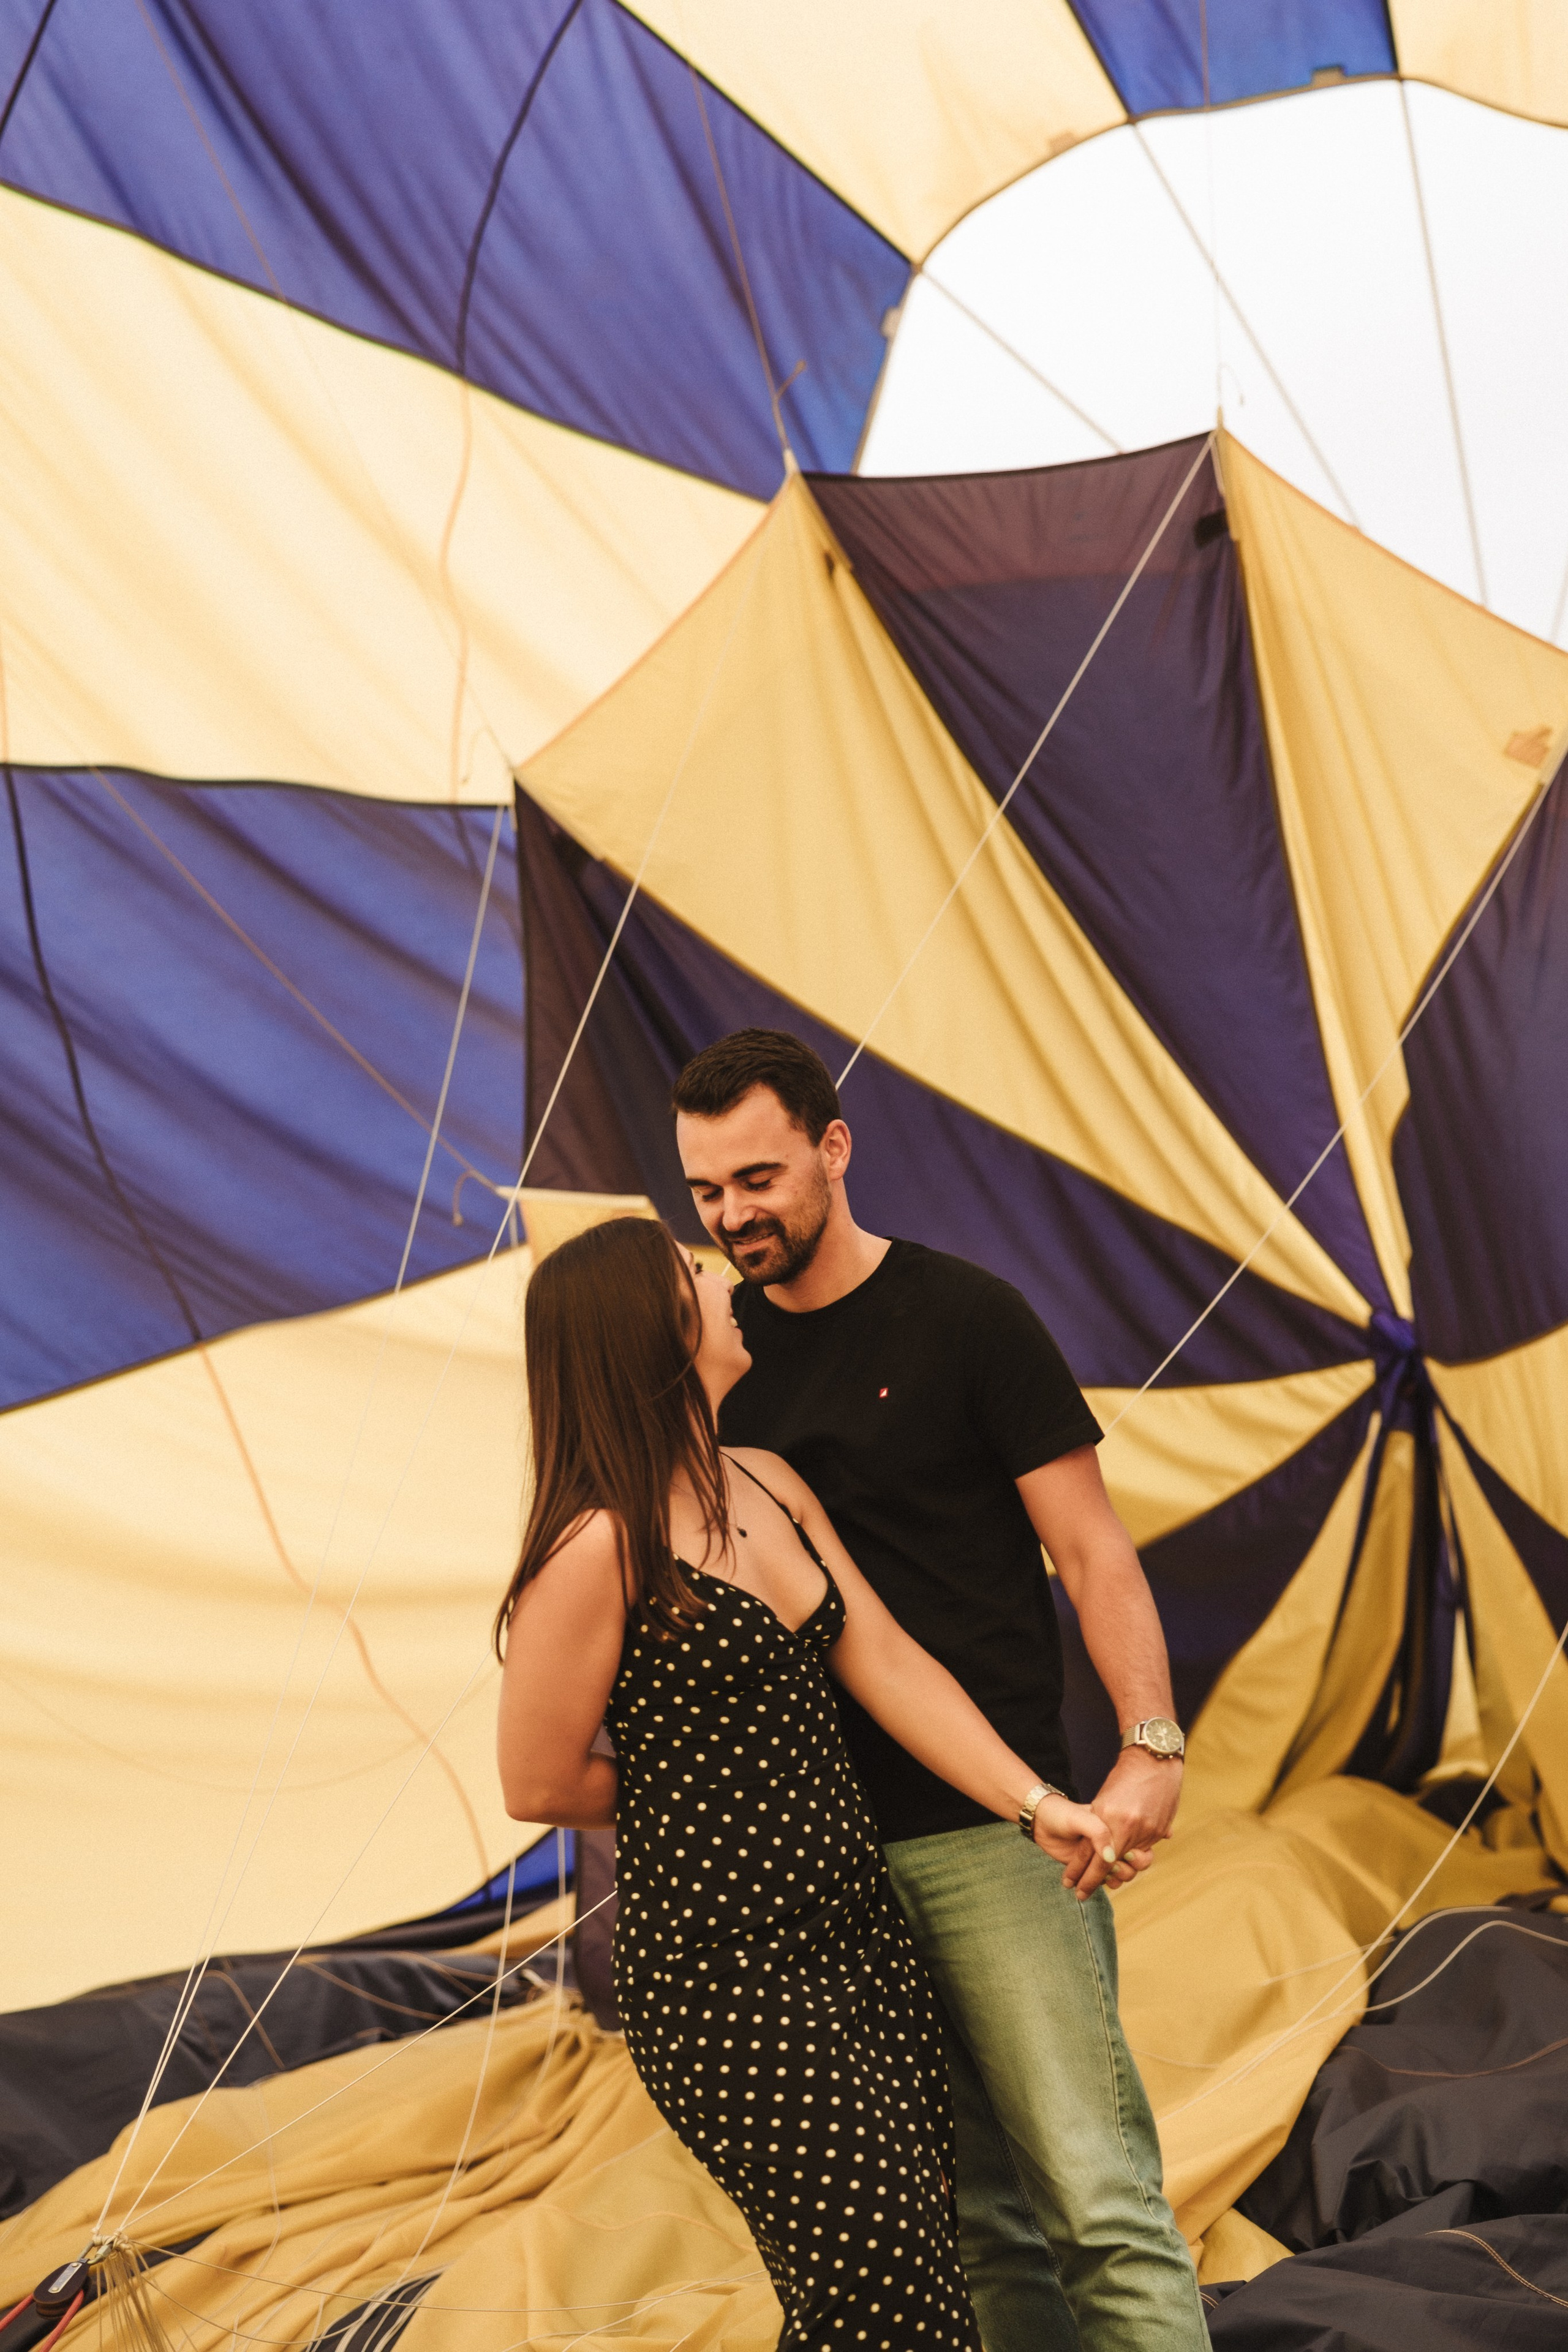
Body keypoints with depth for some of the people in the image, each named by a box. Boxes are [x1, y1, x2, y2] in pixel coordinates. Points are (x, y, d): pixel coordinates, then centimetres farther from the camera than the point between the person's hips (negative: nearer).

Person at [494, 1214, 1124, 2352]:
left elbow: (889, 1664, 5)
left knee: (921, 2251, 12)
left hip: (861, 1933, 8)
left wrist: (1036, 1804, -4)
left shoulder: (771, 1486, 9)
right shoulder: (599, 1550, -18)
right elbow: (539, 1785, -11)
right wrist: (694, 1791, 4)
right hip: (728, 1972, -8)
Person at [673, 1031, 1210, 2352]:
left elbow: (1089, 1548, -6)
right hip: (821, 1845, 5)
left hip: (991, 1826, -5)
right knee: (969, 2208, 11)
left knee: (1095, 2194, -10)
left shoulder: (968, 1319, -4)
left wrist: (1151, 1744, -19)